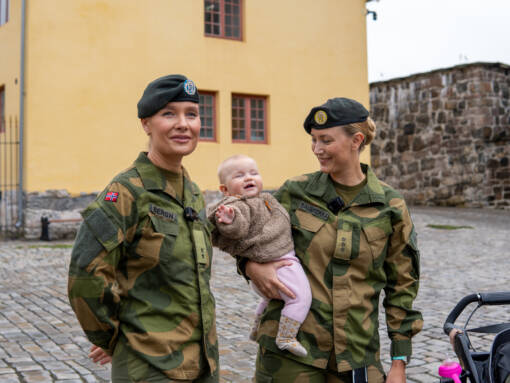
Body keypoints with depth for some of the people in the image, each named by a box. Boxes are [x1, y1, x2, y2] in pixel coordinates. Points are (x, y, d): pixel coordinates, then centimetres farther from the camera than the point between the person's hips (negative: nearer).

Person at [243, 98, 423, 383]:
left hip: (355, 352, 0)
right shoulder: (296, 192, 0)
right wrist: (251, 265, -10)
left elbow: (402, 286, 3)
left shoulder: (389, 206, -2)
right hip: (291, 348, 1)